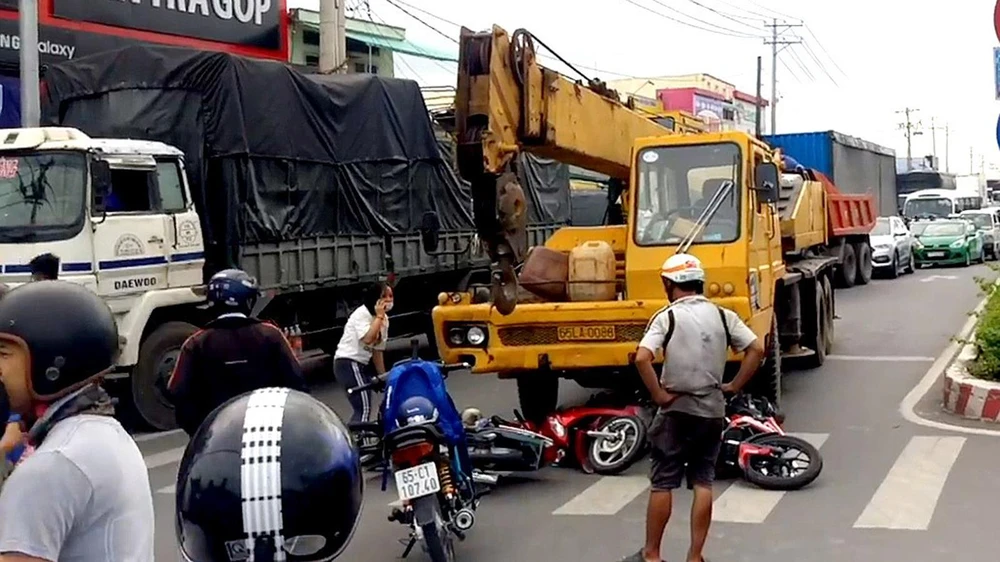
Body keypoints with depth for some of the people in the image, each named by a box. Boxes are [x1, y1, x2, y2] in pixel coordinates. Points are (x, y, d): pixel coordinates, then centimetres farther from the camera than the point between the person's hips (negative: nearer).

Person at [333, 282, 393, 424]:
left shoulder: (384, 319, 12)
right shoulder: (362, 314, -13)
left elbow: (377, 350, 18)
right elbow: (368, 339, -28)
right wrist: (379, 316, -21)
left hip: (361, 365, 9)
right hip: (348, 364, -9)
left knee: (362, 407, 10)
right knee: (364, 408, -16)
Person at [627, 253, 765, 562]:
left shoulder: (667, 316, -10)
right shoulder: (723, 315, 2)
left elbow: (642, 358, -23)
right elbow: (756, 350, -2)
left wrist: (659, 395, -14)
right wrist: (734, 386, 3)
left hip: (677, 410, -4)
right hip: (712, 410, 4)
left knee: (662, 483, 5)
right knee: (703, 482, 8)